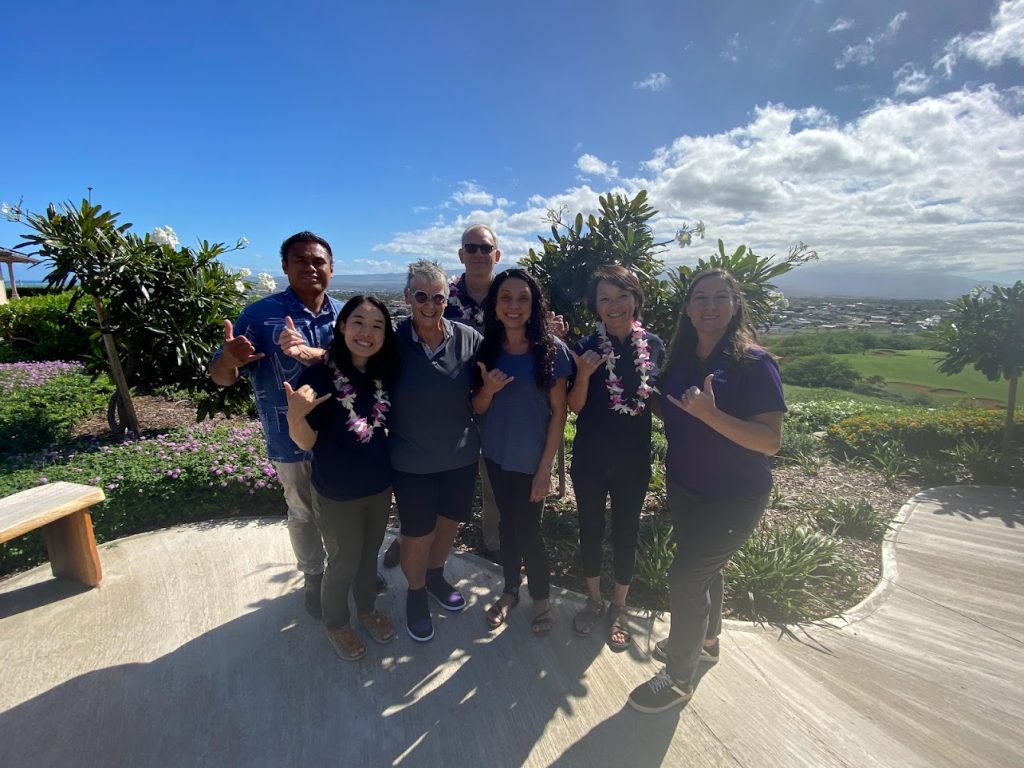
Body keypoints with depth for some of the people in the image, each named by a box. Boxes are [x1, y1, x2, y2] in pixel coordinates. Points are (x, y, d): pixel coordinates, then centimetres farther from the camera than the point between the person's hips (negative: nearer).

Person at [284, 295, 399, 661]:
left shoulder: (385, 373, -8)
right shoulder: (319, 375, -22)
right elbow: (306, 442, -17)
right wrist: (296, 415, -36)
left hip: (380, 485, 4)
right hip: (337, 492, -4)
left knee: (370, 553, 24)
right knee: (344, 561, 17)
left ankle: (367, 608, 51)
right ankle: (336, 622, 45)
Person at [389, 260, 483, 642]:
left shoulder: (468, 338, -10)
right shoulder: (392, 340, -13)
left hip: (461, 456, 2)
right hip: (412, 462, -2)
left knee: (449, 524, 22)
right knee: (418, 535, 12)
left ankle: (435, 576, 52)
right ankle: (416, 595, 43)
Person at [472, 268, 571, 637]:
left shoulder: (551, 348, -13)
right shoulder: (486, 348, -4)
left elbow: (559, 410, -10)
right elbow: (477, 408, 3)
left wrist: (545, 467, -12)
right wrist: (488, 388, -20)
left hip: (531, 459, -3)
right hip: (495, 455, 3)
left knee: (527, 529, 6)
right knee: (507, 523, 18)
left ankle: (542, 597, 33)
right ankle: (510, 589, 41)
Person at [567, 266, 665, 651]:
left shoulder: (653, 346, -3)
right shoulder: (586, 347, -8)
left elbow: (661, 400, 7)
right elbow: (574, 407, -7)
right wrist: (584, 374, -24)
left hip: (633, 460, 1)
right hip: (590, 459, 0)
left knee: (626, 532, 13)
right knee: (590, 528, 14)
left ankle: (619, 608, 35)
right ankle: (593, 600, 37)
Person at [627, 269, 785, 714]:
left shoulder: (753, 363, -18)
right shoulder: (681, 358, 1)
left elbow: (771, 441, -23)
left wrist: (710, 413, -34)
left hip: (733, 496, -6)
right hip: (683, 488, 7)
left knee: (686, 575, -4)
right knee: (703, 567, 23)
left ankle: (678, 678, 18)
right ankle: (705, 640, 47)